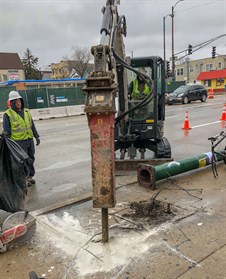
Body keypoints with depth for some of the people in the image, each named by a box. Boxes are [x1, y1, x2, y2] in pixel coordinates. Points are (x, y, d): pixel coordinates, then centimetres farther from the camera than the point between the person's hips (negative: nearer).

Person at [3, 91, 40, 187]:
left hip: (29, 140, 6)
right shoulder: (8, 114, -6)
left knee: (30, 159, 12)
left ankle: (30, 176, 27)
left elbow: (32, 125, 16)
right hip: (18, 142, -5)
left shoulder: (27, 111, 10)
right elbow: (6, 131, -6)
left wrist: (37, 136, 13)